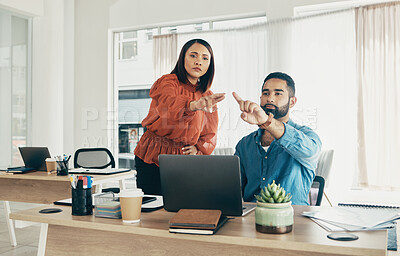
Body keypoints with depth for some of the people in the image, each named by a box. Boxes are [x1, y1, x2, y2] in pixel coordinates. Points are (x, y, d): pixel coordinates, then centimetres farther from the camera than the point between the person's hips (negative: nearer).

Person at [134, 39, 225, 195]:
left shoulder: (208, 97, 11)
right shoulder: (168, 81, -4)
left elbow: (210, 135, 13)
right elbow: (168, 102, -28)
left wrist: (198, 147, -8)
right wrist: (194, 105, -49)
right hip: (153, 160, -3)